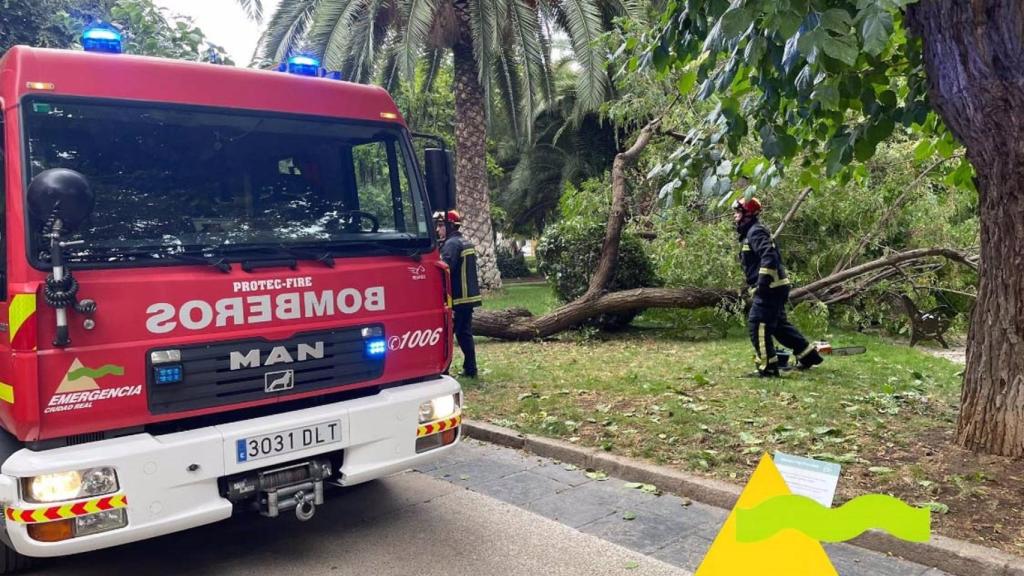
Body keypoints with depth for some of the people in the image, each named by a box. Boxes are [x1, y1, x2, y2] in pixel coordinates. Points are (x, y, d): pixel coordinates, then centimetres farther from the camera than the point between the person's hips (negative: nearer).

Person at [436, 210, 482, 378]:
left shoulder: (451, 244, -13)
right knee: (465, 333, 13)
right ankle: (470, 369, 15)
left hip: (456, 298, -9)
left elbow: (444, 269, -24)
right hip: (469, 296, 9)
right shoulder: (466, 243, 18)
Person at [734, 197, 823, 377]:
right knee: (779, 324, 18)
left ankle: (768, 367, -7)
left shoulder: (755, 232, -13)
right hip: (773, 288, 11)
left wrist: (762, 283, -27)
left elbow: (769, 256, -26)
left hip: (770, 288, -11)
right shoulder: (749, 233, 19)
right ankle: (809, 355, 28)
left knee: (757, 325, -10)